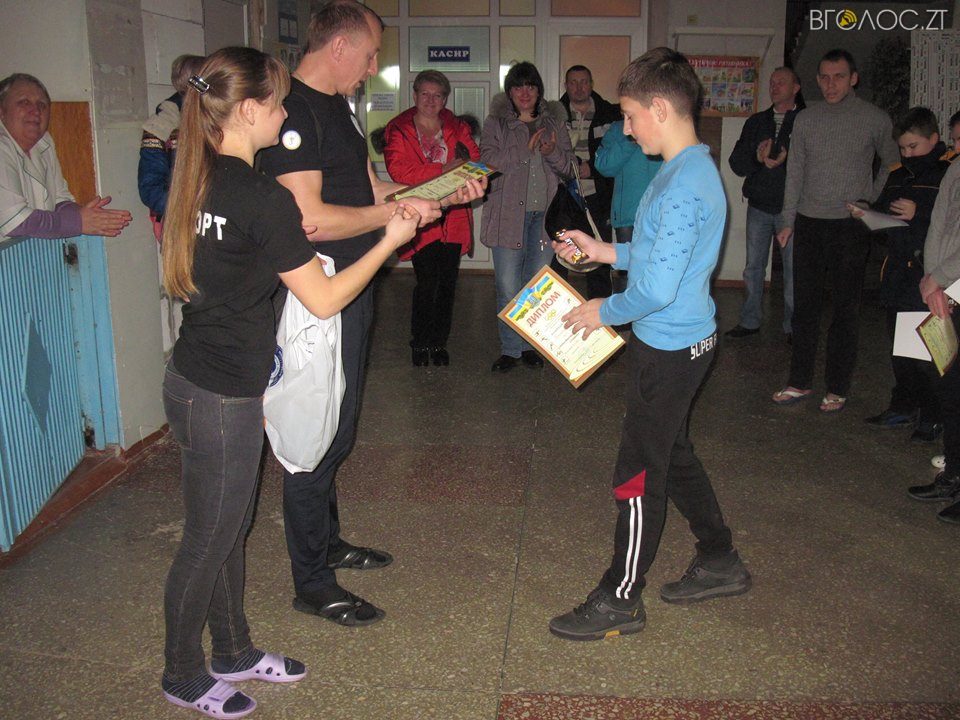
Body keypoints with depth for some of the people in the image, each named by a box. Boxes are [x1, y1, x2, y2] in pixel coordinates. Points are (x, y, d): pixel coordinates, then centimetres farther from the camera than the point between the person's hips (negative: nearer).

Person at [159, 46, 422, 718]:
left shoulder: (200, 181, 5)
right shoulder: (263, 197, -22)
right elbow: (324, 299, -16)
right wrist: (391, 240, -5)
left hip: (198, 377, 9)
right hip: (222, 397, -9)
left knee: (230, 526, 21)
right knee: (209, 539, 9)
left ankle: (234, 651, 39)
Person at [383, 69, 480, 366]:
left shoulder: (457, 128, 14)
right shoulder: (399, 129, 3)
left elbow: (475, 162, 7)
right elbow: (398, 169, -12)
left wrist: (465, 162, -16)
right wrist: (442, 169, -19)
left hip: (453, 216, 4)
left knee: (448, 282, 5)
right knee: (427, 281, -8)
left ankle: (439, 342, 19)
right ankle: (420, 342, 10)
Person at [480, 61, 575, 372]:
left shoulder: (553, 122, 13)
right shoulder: (496, 123, 5)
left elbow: (568, 165, 11)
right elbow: (487, 160, -9)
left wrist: (552, 153, -10)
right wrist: (526, 148, -16)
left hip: (545, 214, 3)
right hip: (508, 214, -2)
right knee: (508, 287, -3)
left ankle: (530, 345, 21)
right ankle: (510, 349, 9)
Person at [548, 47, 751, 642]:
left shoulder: (684, 186, -24)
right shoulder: (691, 169, 9)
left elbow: (658, 290, -28)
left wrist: (605, 312, -11)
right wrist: (608, 252, 12)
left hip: (669, 349, -10)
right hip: (682, 340, 10)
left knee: (640, 473, 1)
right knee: (672, 455, 22)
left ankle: (621, 600, 16)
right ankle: (720, 562, 38)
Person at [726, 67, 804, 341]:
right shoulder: (756, 122, 12)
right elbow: (736, 163, 4)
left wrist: (785, 161, -24)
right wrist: (757, 158, -15)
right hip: (759, 206, 4)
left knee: (793, 268, 1)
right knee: (753, 266, 9)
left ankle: (792, 326, 12)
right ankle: (750, 321, 20)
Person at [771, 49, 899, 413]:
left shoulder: (875, 119, -1)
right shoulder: (806, 119, 7)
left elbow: (893, 161, 12)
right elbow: (795, 173, 9)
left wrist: (871, 202, 4)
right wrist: (787, 221, 7)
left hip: (851, 224, -3)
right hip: (809, 222, 3)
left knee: (845, 308, 2)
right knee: (804, 305, 7)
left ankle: (838, 388, 12)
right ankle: (800, 382, 17)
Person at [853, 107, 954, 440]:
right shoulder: (898, 175, 15)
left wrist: (919, 213, -22)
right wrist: (866, 214, 4)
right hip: (898, 273, 7)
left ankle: (933, 416, 8)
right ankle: (903, 407, 28)